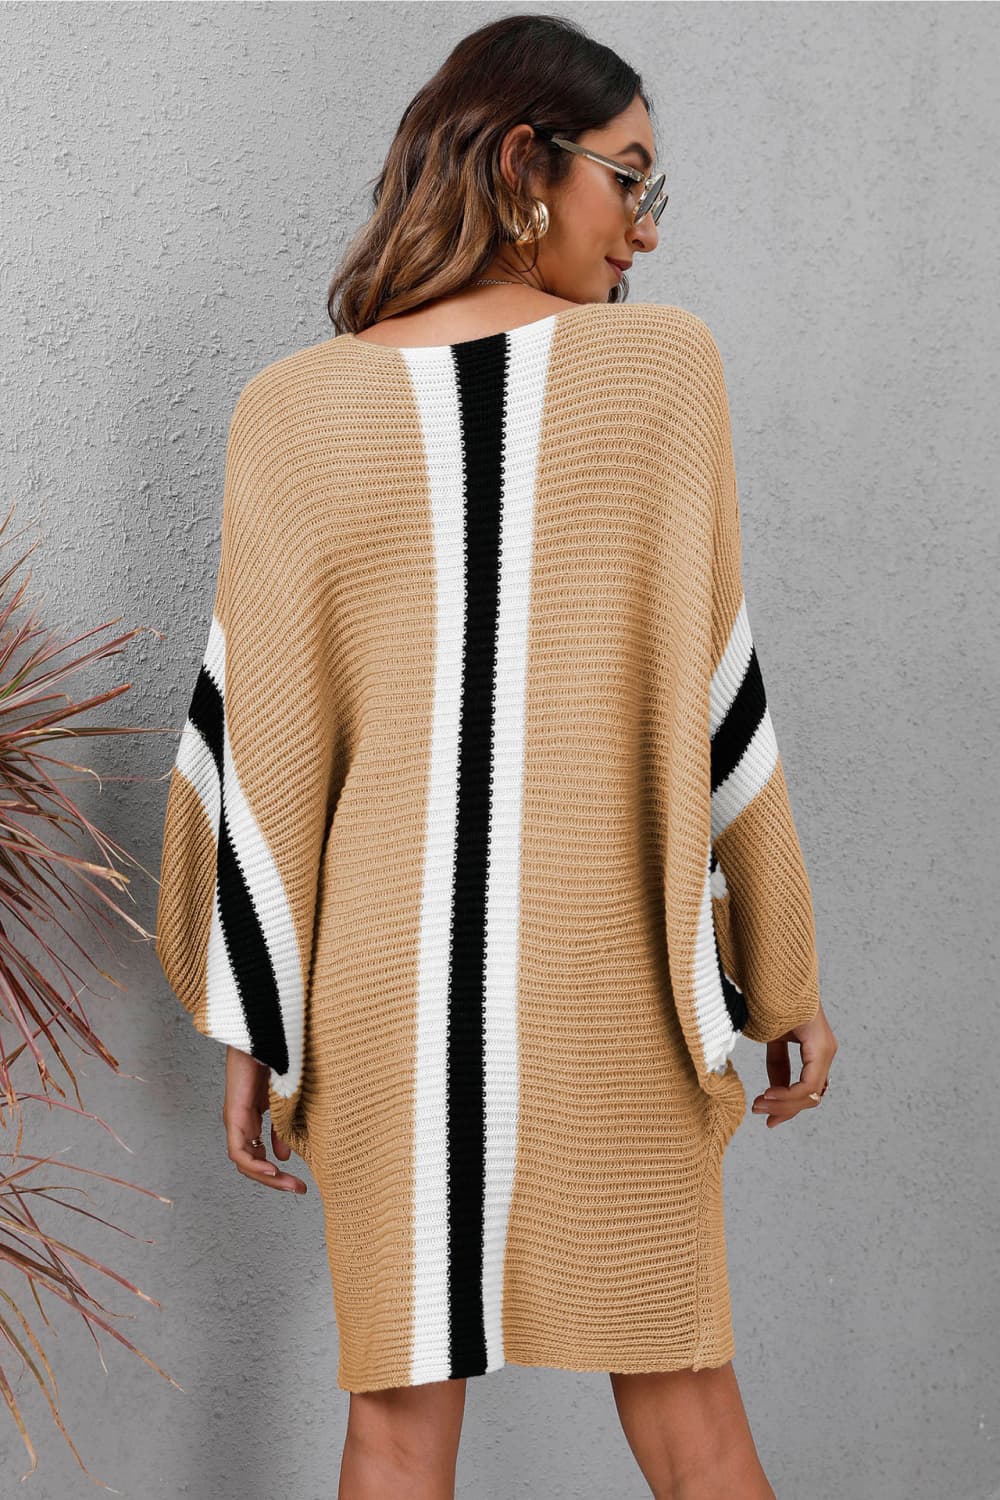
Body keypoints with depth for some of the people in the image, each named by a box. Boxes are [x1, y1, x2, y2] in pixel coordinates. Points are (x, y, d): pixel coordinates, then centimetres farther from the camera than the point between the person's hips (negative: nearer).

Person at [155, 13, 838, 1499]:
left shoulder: (293, 406, -2)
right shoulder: (663, 362, -5)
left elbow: (260, 734, -2)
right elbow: (713, 693, -5)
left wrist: (251, 1030, 5)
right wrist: (786, 975, 5)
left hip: (386, 981, 1)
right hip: (608, 975, 0)